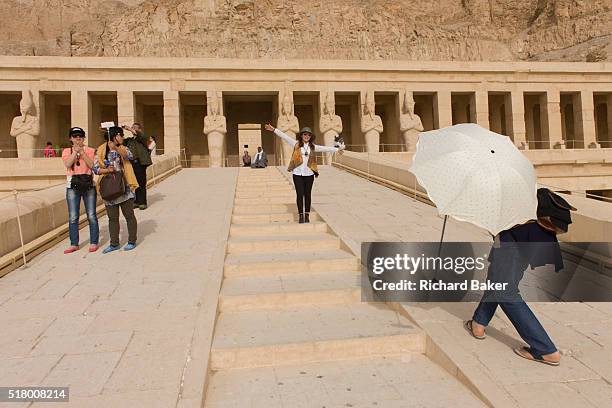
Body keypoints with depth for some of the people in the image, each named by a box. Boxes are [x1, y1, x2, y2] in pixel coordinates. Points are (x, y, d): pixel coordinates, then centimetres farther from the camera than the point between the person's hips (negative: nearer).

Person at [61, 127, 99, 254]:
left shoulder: (90, 150, 8)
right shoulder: (66, 151, 11)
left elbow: (92, 165, -7)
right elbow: (68, 164, -7)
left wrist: (82, 152, -10)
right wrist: (75, 151, -11)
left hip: (88, 184, -1)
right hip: (72, 186, 1)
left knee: (91, 216, 0)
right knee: (73, 217, 1)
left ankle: (94, 242, 8)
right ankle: (74, 244, 10)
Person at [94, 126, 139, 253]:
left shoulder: (123, 149, 3)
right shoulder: (101, 151, 3)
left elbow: (130, 156, -20)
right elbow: (95, 168, -2)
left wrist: (116, 148, -34)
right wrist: (107, 170, -19)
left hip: (124, 188, -1)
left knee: (129, 215, 3)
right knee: (112, 218, 9)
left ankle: (132, 242, 15)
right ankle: (114, 244, 19)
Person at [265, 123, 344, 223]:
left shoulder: (313, 146, 10)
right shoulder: (296, 144, 3)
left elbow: (325, 148, 12)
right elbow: (284, 137, -2)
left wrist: (337, 149, 12)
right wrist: (274, 130, -10)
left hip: (309, 174, 2)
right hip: (297, 173, -2)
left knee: (307, 194, 6)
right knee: (300, 194, 0)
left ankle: (307, 215, 15)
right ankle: (300, 215, 9)